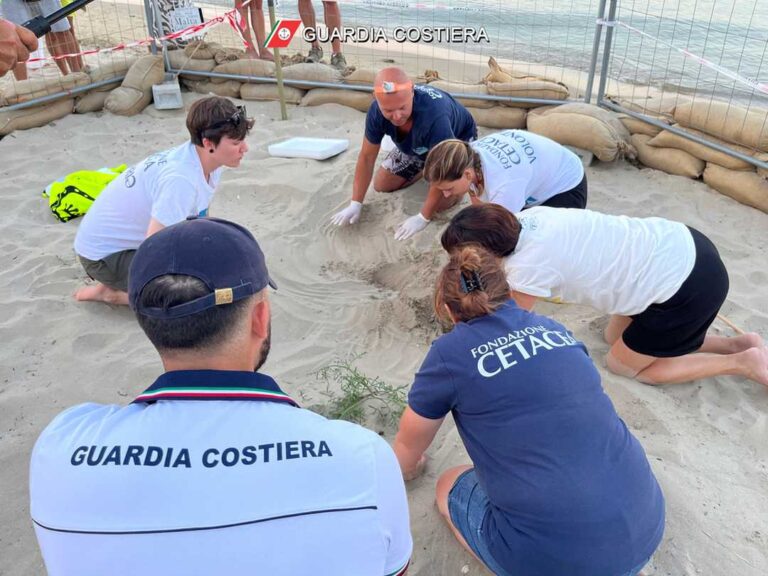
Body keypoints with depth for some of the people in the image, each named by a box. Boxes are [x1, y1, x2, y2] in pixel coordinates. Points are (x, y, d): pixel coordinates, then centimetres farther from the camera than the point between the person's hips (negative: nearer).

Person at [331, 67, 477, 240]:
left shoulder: (434, 115, -47)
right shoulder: (377, 111, -31)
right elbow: (367, 156, -17)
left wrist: (423, 218, -34)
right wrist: (355, 204, -19)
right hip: (415, 145, 5)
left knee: (442, 203, -21)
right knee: (381, 185, 3)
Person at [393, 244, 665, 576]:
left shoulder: (449, 354, -4)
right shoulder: (554, 329, 11)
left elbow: (407, 447, 13)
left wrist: (408, 469, 38)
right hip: (646, 527, 5)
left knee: (449, 487, 22)